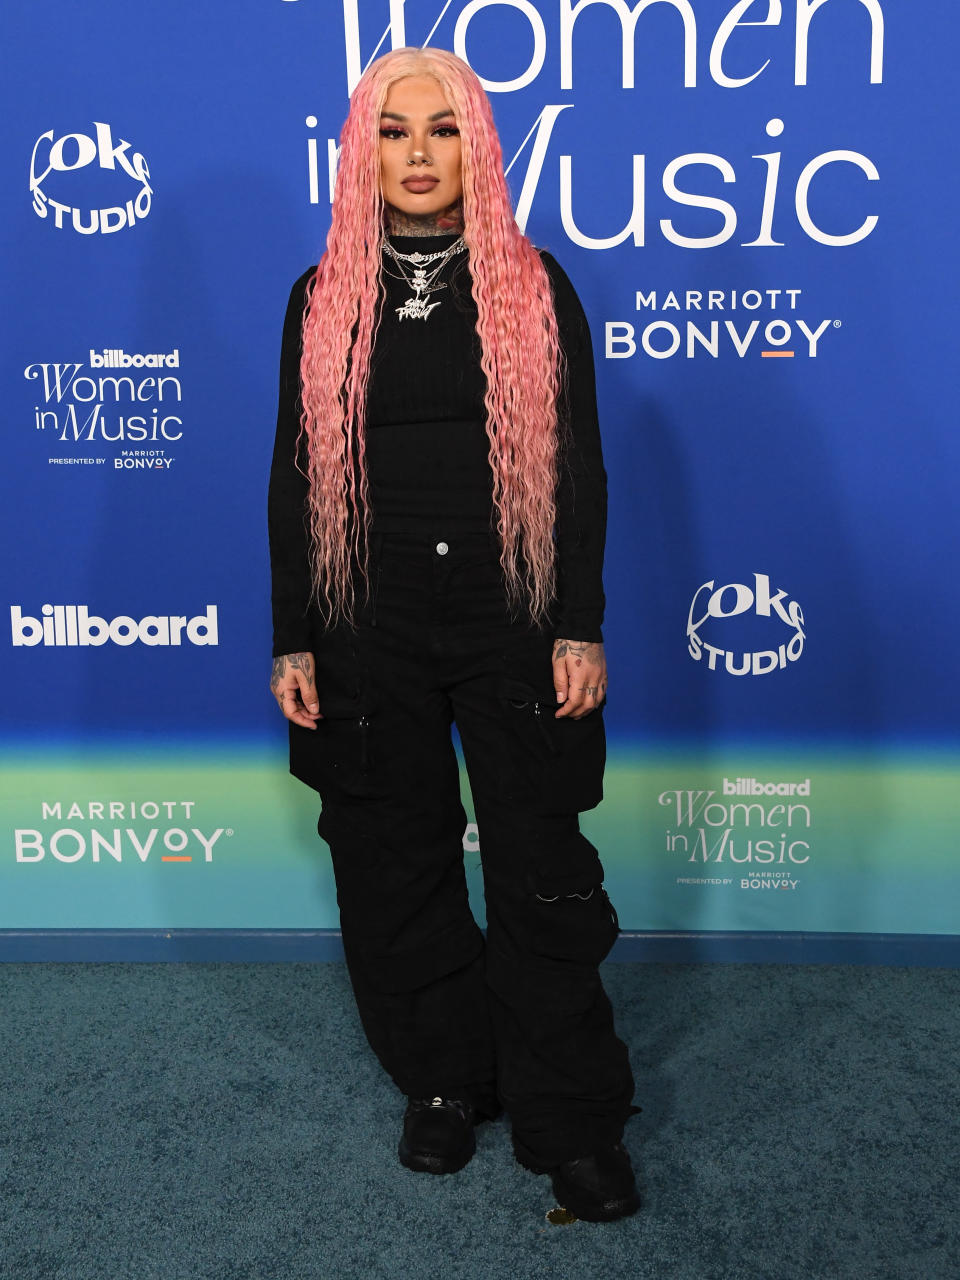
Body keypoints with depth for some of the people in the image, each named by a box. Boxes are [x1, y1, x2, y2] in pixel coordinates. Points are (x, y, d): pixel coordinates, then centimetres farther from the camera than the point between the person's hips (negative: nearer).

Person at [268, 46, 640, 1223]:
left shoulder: (535, 290, 1)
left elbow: (576, 468, 0)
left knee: (542, 872, 2)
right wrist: (292, 639, 1)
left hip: (511, 626, -1)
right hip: (369, 633, 2)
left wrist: (581, 628, -6)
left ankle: (572, 1118, 18)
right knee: (395, 865, 10)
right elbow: (296, 476, 5)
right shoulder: (323, 298, 4)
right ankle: (443, 1081, 31)